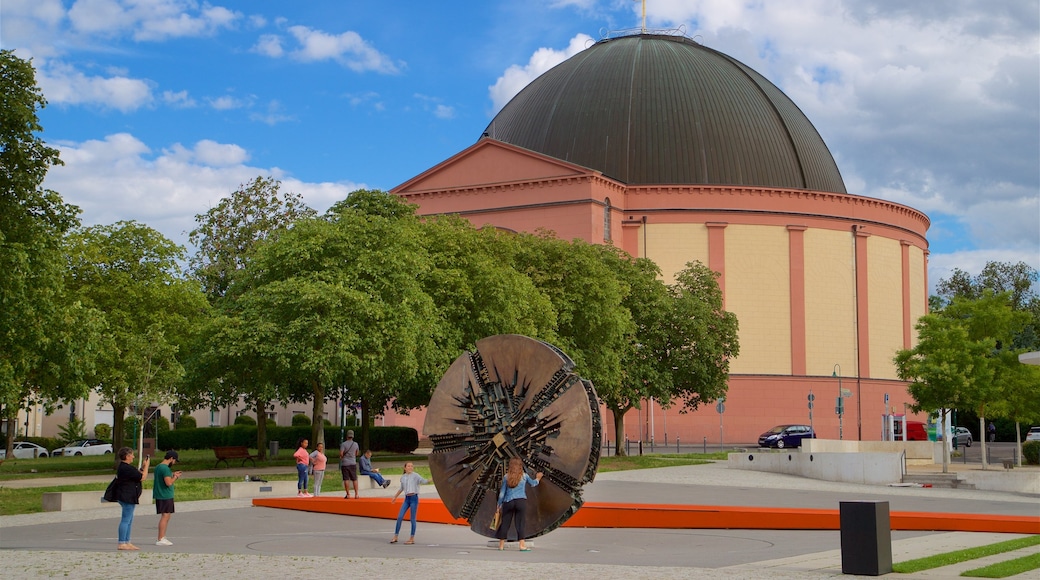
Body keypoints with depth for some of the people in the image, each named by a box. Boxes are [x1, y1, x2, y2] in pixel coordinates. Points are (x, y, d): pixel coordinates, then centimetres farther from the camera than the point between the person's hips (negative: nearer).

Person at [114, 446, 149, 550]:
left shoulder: (122, 467, 14)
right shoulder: (127, 468, -19)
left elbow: (137, 474, 21)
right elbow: (142, 477, -17)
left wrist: (143, 466, 14)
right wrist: (146, 465, -7)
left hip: (127, 498, 11)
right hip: (128, 498, -11)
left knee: (129, 521, 15)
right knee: (126, 520, -7)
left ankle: (127, 542, 20)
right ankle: (122, 544, -5)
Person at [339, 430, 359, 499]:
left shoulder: (343, 444, -7)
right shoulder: (355, 444, 5)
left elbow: (341, 453, -16)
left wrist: (342, 457, 5)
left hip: (345, 464, -3)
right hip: (353, 463, 3)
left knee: (346, 479, -1)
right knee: (354, 479, 6)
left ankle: (348, 494, -3)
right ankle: (356, 494, 3)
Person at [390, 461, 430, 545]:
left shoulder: (415, 475, -3)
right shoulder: (403, 477, 12)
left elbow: (424, 481, -14)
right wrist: (395, 497, 33)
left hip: (414, 498, -5)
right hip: (407, 498, 5)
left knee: (412, 519, -2)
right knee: (399, 517, -1)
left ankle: (412, 538, 6)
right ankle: (395, 537, 6)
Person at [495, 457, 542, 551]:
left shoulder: (506, 477, 7)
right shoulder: (524, 475, 7)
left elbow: (502, 492, 8)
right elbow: (533, 484, 26)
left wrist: (499, 505, 15)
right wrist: (537, 478, 47)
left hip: (508, 502, 1)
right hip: (521, 501, -1)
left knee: (505, 523, 6)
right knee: (520, 523, -2)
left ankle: (501, 545, 10)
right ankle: (522, 545, -7)